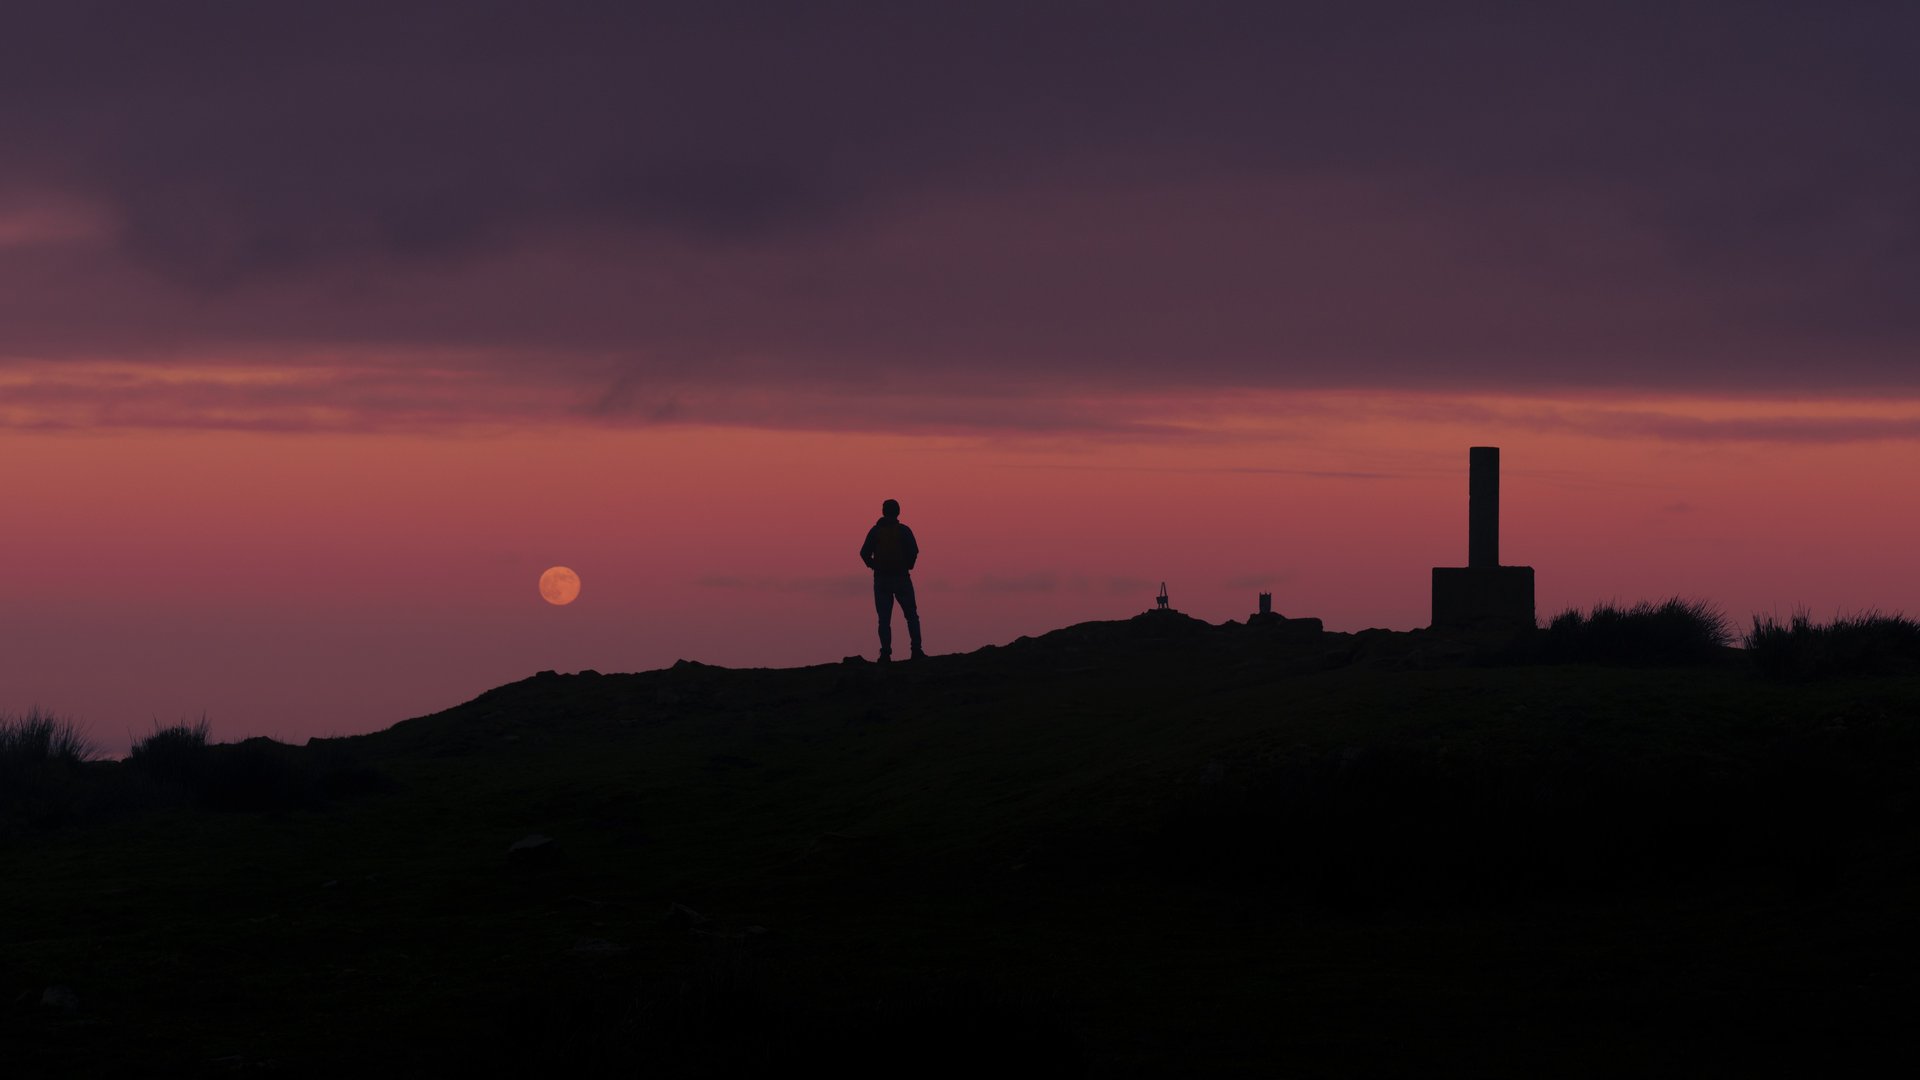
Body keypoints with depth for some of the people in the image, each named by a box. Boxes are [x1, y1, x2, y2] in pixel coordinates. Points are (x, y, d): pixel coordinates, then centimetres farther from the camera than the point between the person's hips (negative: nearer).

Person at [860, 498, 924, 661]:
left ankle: (886, 653, -5)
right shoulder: (903, 530, -2)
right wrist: (908, 566, 3)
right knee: (911, 616, 8)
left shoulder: (875, 531, 2)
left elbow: (865, 553, -6)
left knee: (884, 619, 4)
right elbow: (914, 551, -14)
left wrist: (874, 566, 8)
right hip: (902, 578, -1)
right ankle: (916, 651, -1)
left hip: (881, 580, 1)